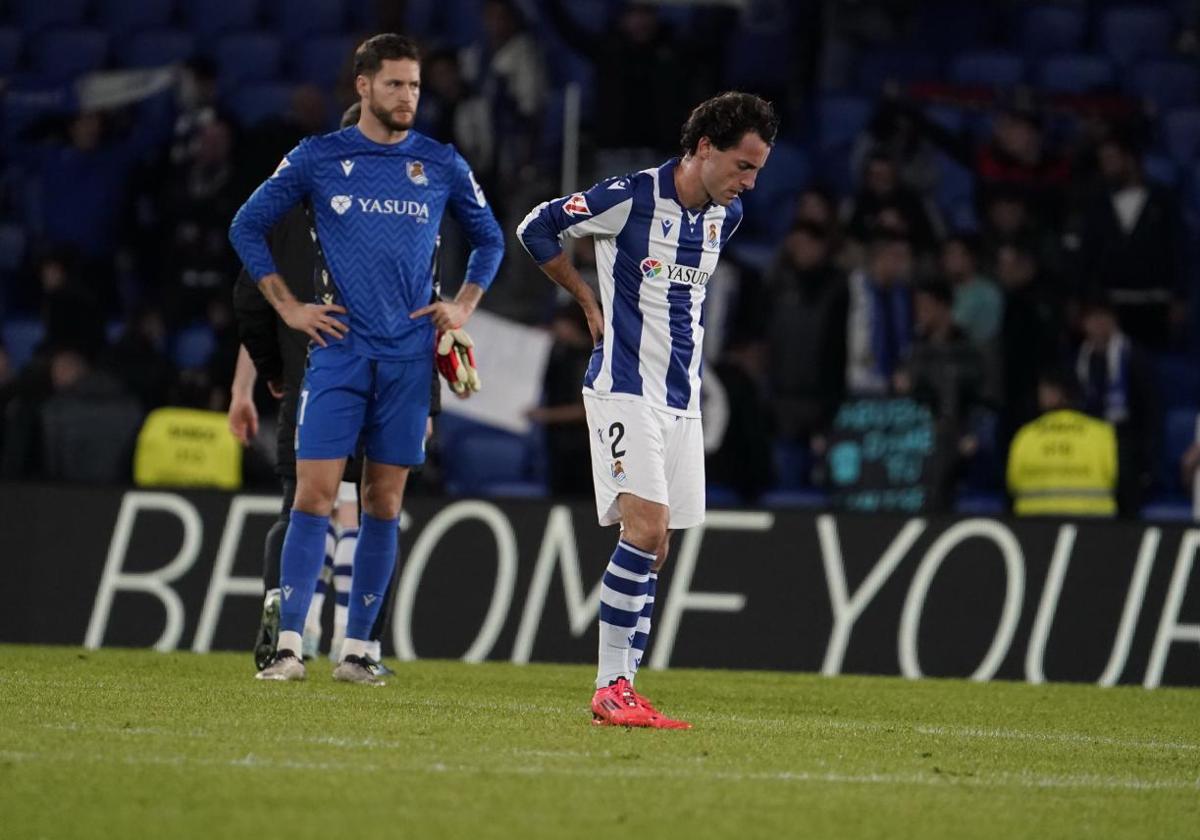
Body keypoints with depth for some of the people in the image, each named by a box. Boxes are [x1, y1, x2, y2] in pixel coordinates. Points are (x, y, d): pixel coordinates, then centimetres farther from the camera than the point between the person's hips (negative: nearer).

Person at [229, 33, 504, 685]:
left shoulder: (442, 166, 7)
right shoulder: (318, 158, 2)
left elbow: (489, 239, 21)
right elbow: (247, 227, 10)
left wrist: (464, 306, 9)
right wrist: (288, 307, 3)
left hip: (409, 355, 2)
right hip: (339, 348, -2)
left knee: (385, 502, 4)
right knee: (314, 494, -9)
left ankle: (356, 649, 9)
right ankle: (290, 645, -8)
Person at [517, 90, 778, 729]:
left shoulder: (725, 216, 9)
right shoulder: (630, 197, -13)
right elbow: (537, 228, -1)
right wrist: (589, 301, 4)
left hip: (682, 399, 7)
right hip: (624, 389, -7)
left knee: (653, 548, 5)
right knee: (646, 529, -18)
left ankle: (621, 688, 9)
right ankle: (610, 687, -14)